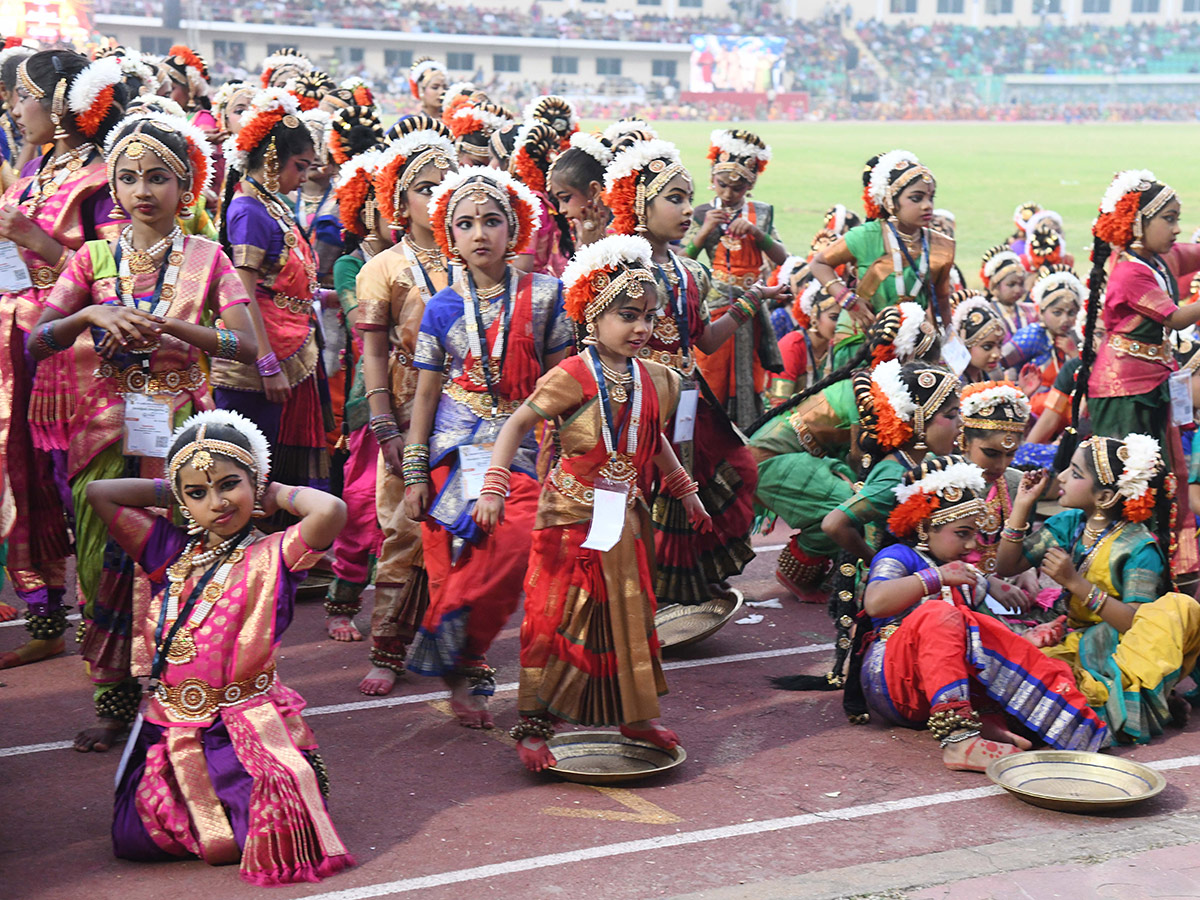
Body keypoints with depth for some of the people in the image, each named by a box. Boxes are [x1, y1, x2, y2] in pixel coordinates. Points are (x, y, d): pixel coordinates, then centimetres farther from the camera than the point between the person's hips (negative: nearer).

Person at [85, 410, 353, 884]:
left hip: (248, 728, -5)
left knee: (277, 847, -20)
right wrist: (171, 490, 9)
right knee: (136, 840, -8)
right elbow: (99, 493, 9)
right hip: (171, 732, 5)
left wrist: (276, 494, -8)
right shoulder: (171, 551, 8)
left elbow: (331, 511, -27)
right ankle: (203, 810, 21)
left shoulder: (270, 557, -8)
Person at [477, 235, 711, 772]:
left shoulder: (652, 382, 6)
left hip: (623, 520, 7)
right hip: (571, 518, -6)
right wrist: (493, 490, -20)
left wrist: (685, 492, 30)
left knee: (630, 612, 15)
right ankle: (532, 726, 4)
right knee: (556, 619, -4)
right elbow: (517, 425, -12)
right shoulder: (573, 377, -15)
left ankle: (635, 715, 30)